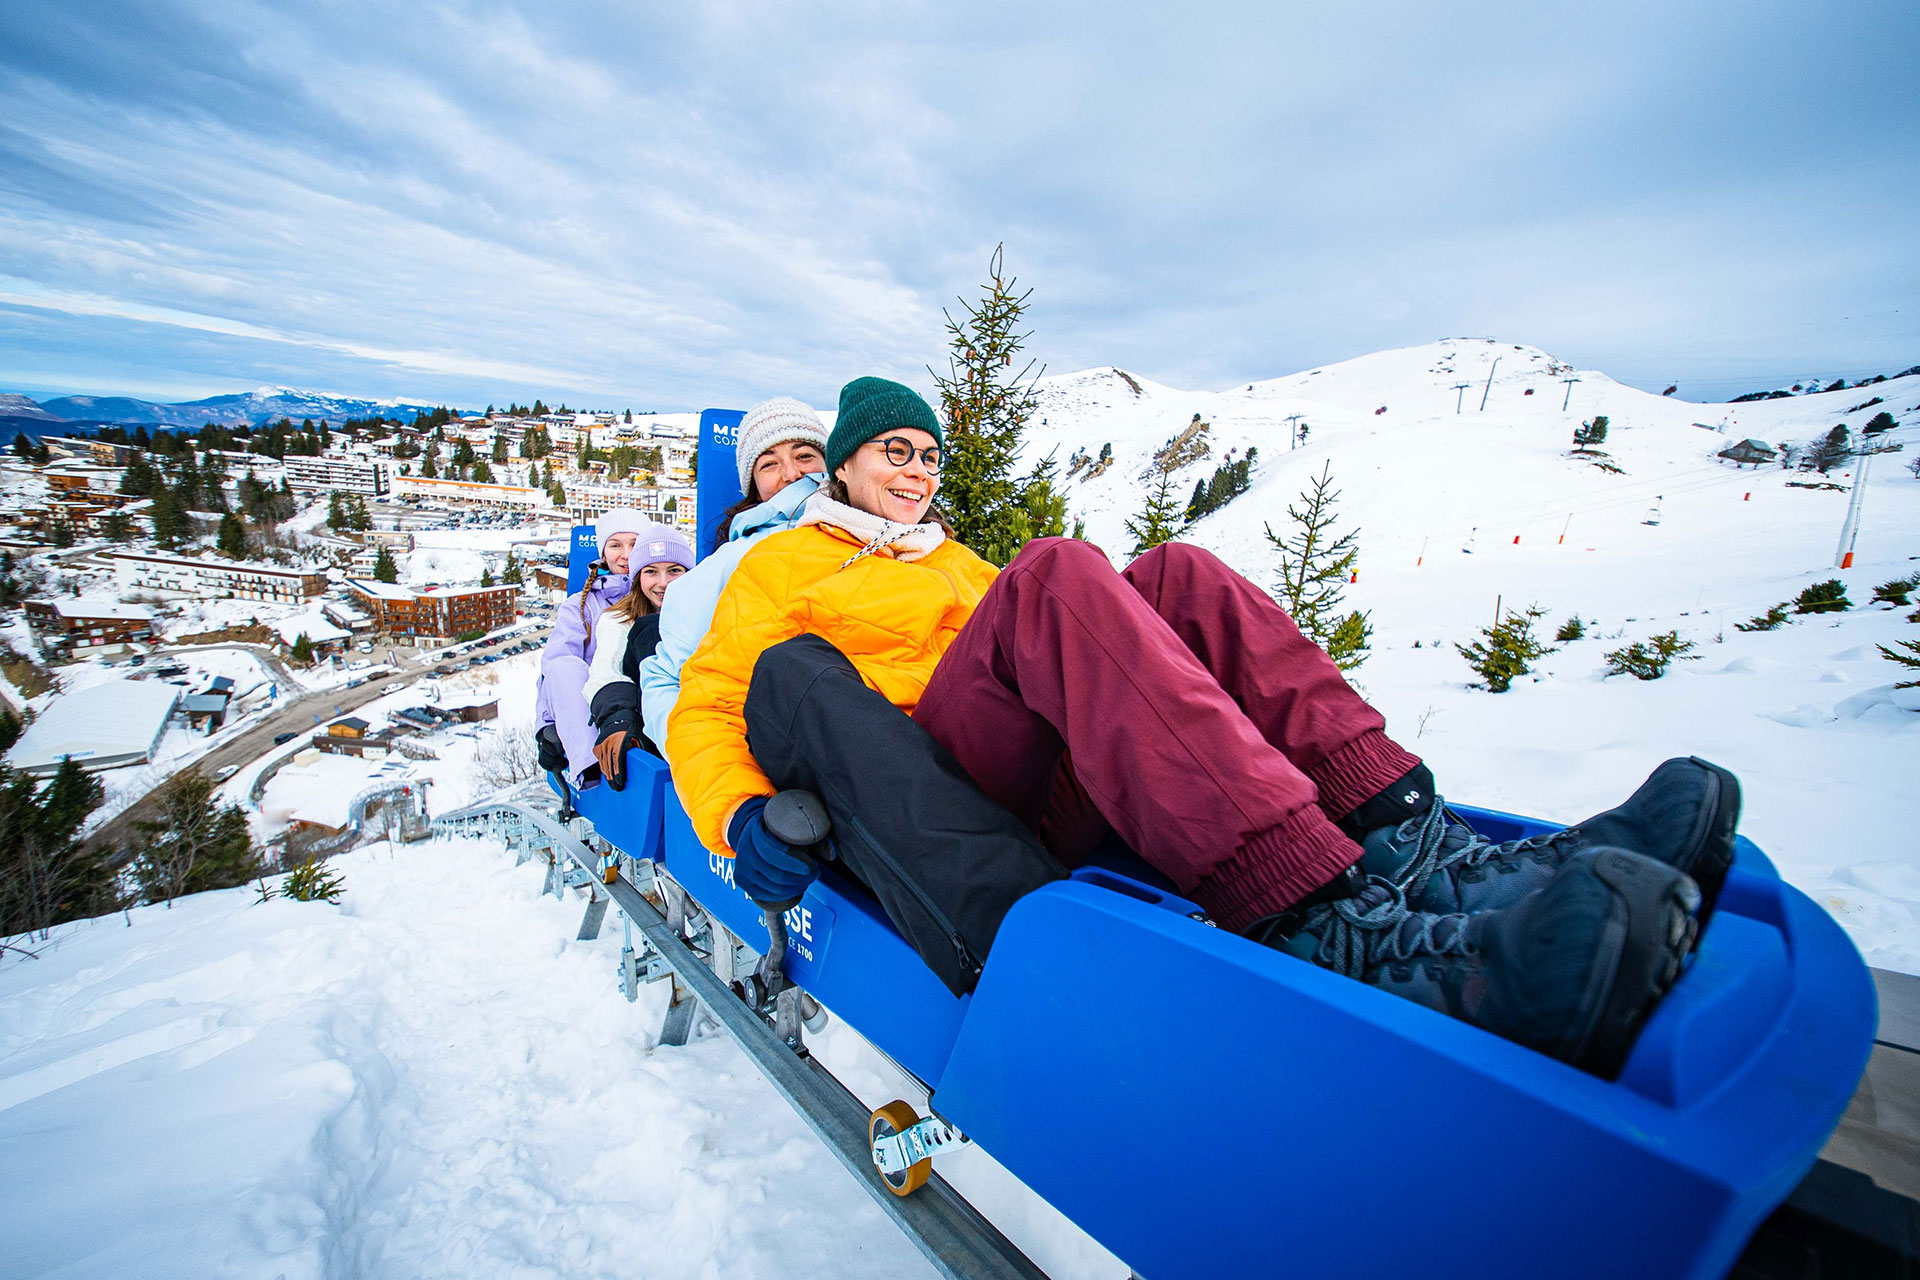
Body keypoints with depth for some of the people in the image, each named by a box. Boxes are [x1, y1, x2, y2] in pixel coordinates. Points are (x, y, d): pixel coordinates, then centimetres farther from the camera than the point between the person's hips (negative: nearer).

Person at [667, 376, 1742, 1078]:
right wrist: (742, 815, -10)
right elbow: (705, 703, 10)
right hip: (928, 767, -4)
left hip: (1046, 781, 5)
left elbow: (1055, 663, 26)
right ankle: (1338, 933, -44)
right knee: (1059, 576, -28)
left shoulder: (953, 561, 34)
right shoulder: (782, 564, 21)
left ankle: (1415, 849, -29)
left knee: (1174, 577, -14)